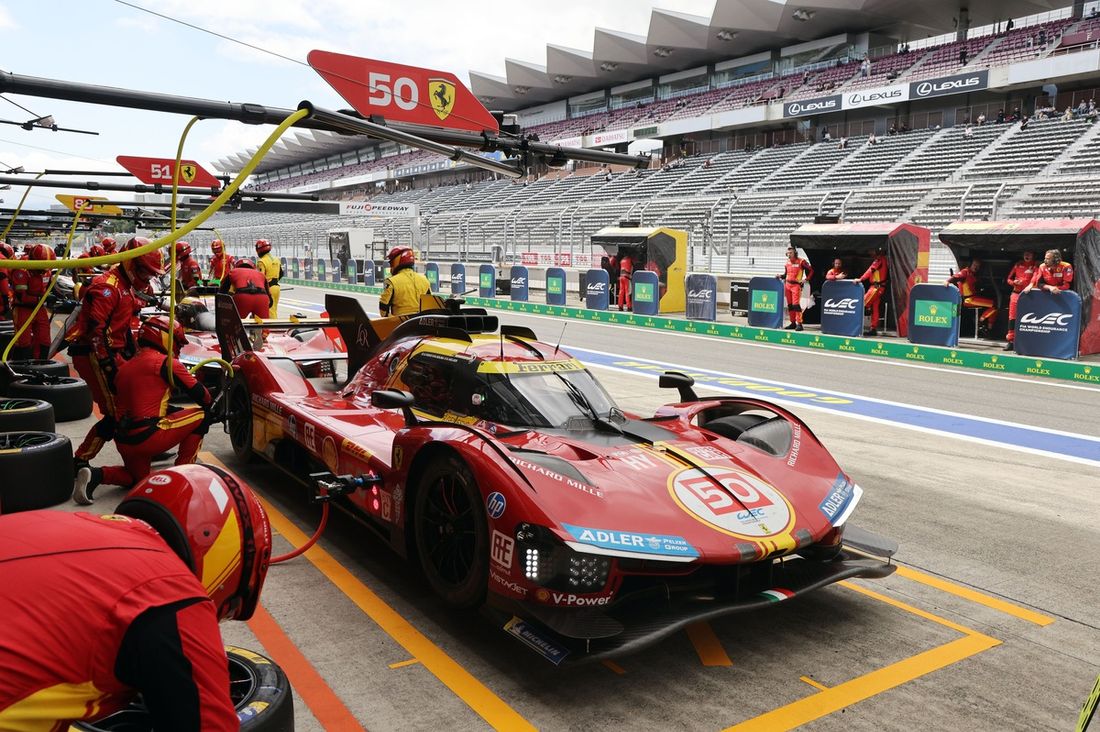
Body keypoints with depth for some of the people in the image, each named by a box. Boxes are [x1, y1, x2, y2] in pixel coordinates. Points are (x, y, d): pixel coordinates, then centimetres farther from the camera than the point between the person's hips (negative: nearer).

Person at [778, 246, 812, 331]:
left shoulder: (801, 261, -6)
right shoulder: (787, 263, 12)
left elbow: (811, 270, 1)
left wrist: (806, 279, -7)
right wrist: (780, 276, 4)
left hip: (796, 285, -7)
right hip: (787, 285, 7)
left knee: (796, 304, -14)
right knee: (790, 305, 8)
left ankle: (799, 323, -12)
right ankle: (793, 323, 16)